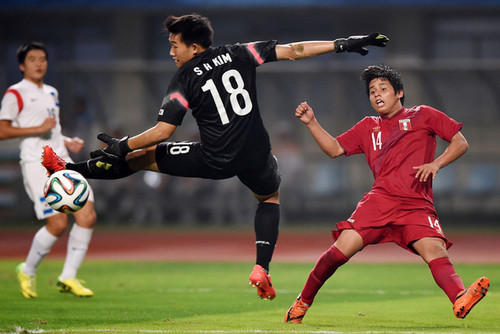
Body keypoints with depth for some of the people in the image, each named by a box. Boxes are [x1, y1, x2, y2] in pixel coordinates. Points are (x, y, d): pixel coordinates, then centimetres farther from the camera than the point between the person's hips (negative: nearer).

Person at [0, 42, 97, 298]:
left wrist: (68, 142, 15)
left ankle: (68, 277, 3)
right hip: (37, 164, -8)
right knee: (58, 224, -15)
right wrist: (39, 128, -18)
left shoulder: (51, 93, 22)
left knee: (87, 216, -6)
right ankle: (27, 272, 8)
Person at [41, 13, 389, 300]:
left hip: (213, 160, -3)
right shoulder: (239, 54, 2)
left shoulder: (184, 79, -5)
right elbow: (292, 51, 1)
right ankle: (262, 268, 16)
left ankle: (69, 171, 14)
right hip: (255, 156, 3)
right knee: (270, 197, 34)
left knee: (140, 157, 12)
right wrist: (343, 44, 6)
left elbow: (163, 132, -10)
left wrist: (124, 145, 2)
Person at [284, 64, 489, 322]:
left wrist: (436, 164, -5)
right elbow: (334, 149, 24)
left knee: (435, 251, -27)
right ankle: (303, 302, 8)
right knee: (340, 251, -12)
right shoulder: (368, 127, 25)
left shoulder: (422, 115, 16)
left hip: (417, 205, -2)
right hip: (380, 200, 2)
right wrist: (311, 123, 11)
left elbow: (460, 142, 12)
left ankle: (460, 300, -51)